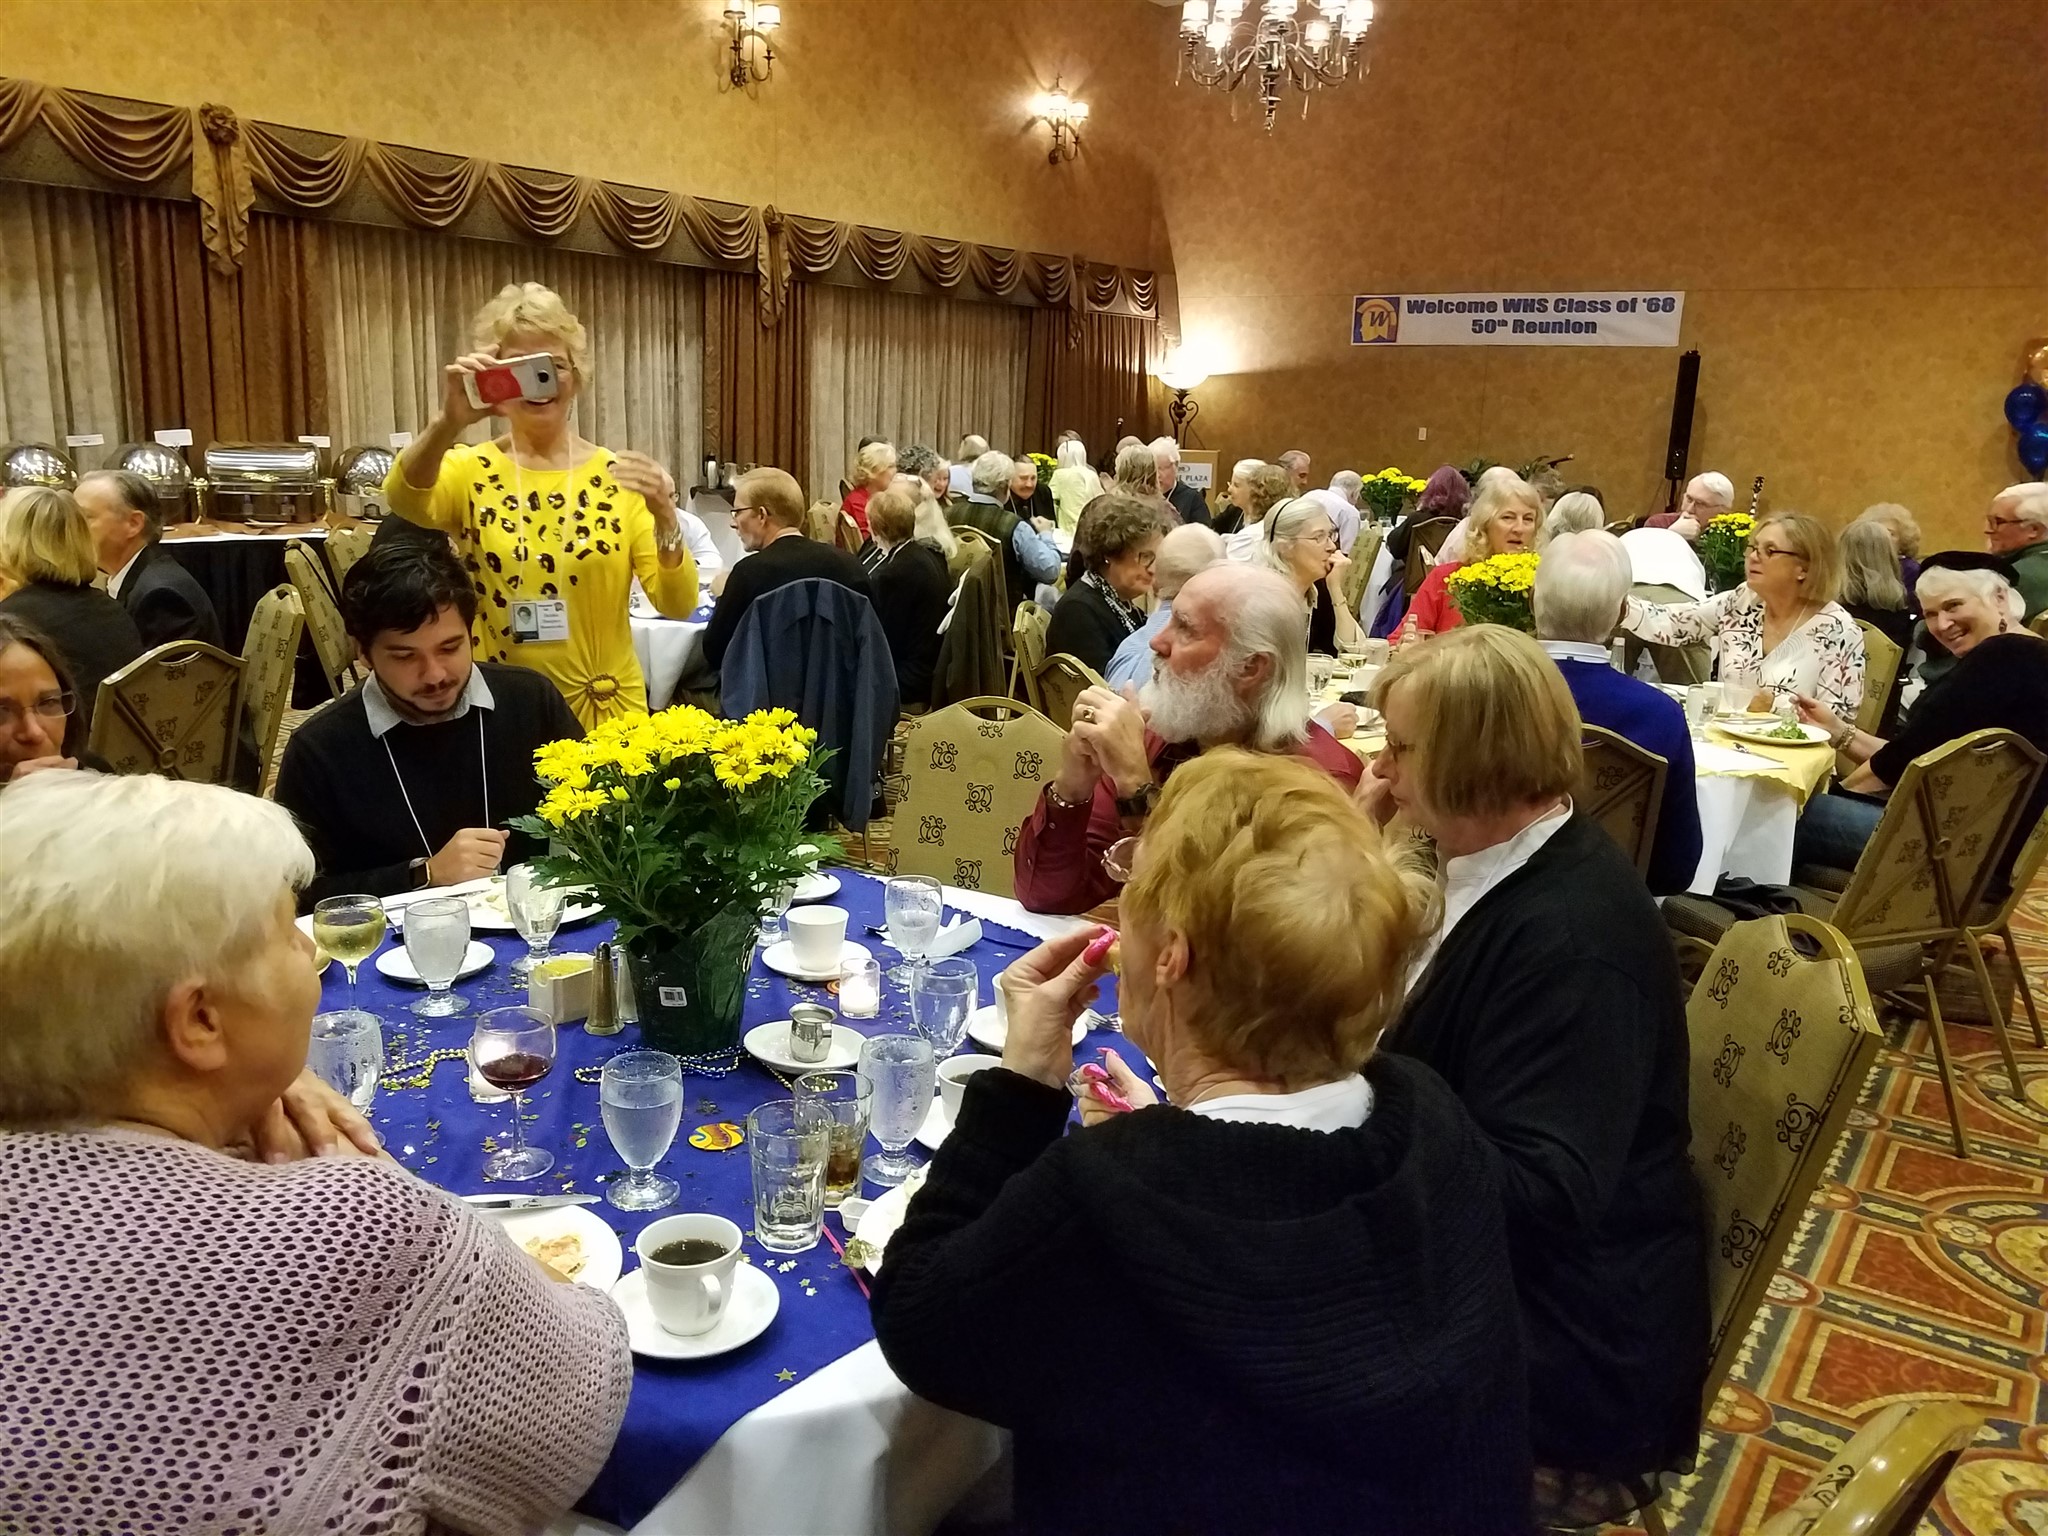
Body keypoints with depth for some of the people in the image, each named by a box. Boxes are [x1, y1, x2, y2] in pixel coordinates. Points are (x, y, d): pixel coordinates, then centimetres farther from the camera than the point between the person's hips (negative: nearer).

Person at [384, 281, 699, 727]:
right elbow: (405, 500, -25)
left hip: (606, 712, 0)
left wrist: (666, 520, -26)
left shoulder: (617, 476, -4)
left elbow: (677, 606, -9)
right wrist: (449, 422, -42)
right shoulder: (471, 471, -3)